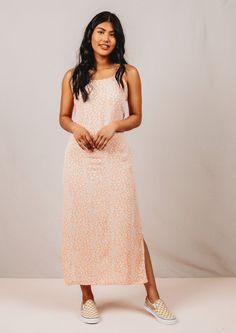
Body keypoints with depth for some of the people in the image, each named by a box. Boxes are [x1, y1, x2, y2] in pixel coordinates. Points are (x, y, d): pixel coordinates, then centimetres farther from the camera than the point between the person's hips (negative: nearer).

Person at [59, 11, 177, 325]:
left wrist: (113, 126, -13)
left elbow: (136, 116, 6)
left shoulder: (128, 73, 3)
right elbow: (63, 117, 11)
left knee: (127, 224, 1)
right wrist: (75, 128, -11)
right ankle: (87, 297, 20)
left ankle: (152, 297, 13)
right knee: (82, 225, 6)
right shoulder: (72, 76, 7)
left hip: (116, 157, -1)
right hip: (80, 157, 2)